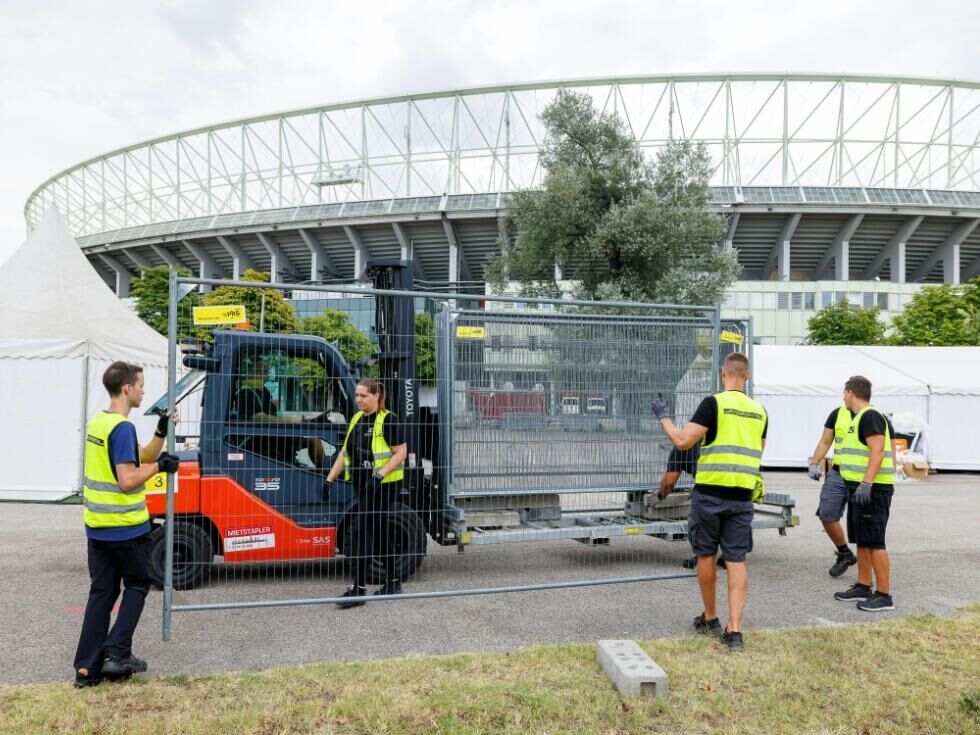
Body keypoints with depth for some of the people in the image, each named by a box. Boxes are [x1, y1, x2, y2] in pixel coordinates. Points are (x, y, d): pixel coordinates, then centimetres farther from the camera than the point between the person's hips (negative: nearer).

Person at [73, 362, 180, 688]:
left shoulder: (96, 423, 10)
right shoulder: (122, 428, -20)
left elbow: (142, 457, 14)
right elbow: (128, 480, -24)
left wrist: (161, 432, 3)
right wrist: (160, 466, -11)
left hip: (97, 525, 8)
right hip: (126, 527, -8)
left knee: (101, 592, 12)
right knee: (137, 585, 11)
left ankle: (87, 668, 14)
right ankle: (117, 654, 7)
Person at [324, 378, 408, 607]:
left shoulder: (388, 420, -10)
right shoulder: (356, 419, 12)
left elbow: (401, 452, -13)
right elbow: (344, 453, 15)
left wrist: (380, 474, -23)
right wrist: (330, 479, 9)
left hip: (383, 485, -8)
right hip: (363, 485, 8)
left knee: (364, 531, -10)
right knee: (379, 533, 13)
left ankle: (359, 589, -5)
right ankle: (393, 582, 25)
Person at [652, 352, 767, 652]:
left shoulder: (714, 403, -9)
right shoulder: (759, 411, 8)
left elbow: (682, 441, -13)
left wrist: (663, 417, 2)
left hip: (710, 492, -4)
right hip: (742, 495, 4)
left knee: (706, 554, 13)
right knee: (736, 560, 6)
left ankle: (710, 619, 26)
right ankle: (734, 630, 1)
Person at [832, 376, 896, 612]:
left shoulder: (870, 416, -14)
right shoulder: (859, 418, 18)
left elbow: (877, 451, -23)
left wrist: (866, 483, -29)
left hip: (872, 489, -11)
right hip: (860, 488, 11)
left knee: (874, 543, -8)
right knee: (861, 541, 15)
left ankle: (884, 595, -2)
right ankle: (863, 587, 24)